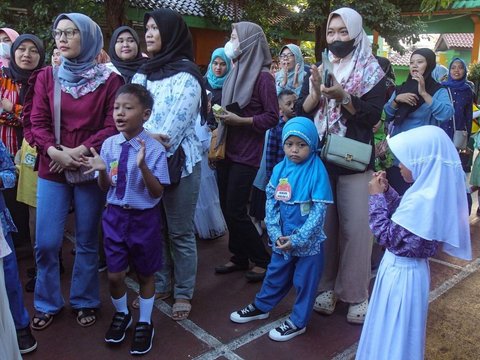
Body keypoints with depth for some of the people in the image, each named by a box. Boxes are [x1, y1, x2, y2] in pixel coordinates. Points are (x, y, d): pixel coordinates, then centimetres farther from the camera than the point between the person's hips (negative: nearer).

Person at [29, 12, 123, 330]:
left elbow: (113, 125, -6)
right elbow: (38, 122, 1)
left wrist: (80, 151, -16)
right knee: (46, 243, 3)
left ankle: (85, 302, 27)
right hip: (52, 170, 2)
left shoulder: (109, 79, -2)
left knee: (87, 241, 8)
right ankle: (47, 303, 25)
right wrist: (55, 151, -16)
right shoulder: (47, 77, 6)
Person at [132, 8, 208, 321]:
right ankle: (160, 285, 30)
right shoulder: (144, 72, 13)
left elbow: (176, 124, -14)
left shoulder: (186, 75, -7)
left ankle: (184, 293, 18)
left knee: (180, 232, 3)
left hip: (179, 163, -6)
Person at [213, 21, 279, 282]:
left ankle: (263, 260, 13)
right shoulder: (236, 72, 12)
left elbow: (272, 117, -13)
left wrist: (241, 121, -20)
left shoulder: (262, 76, -11)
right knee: (226, 207, 10)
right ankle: (240, 257, 26)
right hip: (227, 150, 8)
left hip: (246, 153, -8)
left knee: (236, 210, -5)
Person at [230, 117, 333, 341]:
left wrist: (297, 239, -19)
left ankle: (298, 322, 29)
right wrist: (276, 234, -11)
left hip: (308, 240, -4)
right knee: (276, 274, 22)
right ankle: (261, 306, 42)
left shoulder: (317, 171, -16)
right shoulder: (279, 169, -2)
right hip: (282, 238, 5)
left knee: (305, 281, 11)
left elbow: (319, 211, -17)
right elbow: (271, 202, 0)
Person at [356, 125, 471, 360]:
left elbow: (389, 236, -23)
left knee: (393, 333, 11)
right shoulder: (433, 191, 0)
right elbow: (404, 215, 14)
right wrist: (386, 191, 3)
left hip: (401, 272, -9)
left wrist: (377, 197, -17)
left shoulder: (422, 200, -31)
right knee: (396, 330, 28)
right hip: (406, 267, 9)